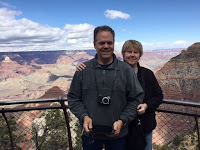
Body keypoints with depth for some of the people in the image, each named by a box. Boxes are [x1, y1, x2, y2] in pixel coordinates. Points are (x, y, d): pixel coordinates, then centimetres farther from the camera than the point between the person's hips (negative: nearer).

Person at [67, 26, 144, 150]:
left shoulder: (126, 70, -4)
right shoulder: (83, 70, -2)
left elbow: (136, 98, -2)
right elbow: (73, 98, 3)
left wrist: (122, 121, -13)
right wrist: (83, 116, -12)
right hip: (90, 133, 1)